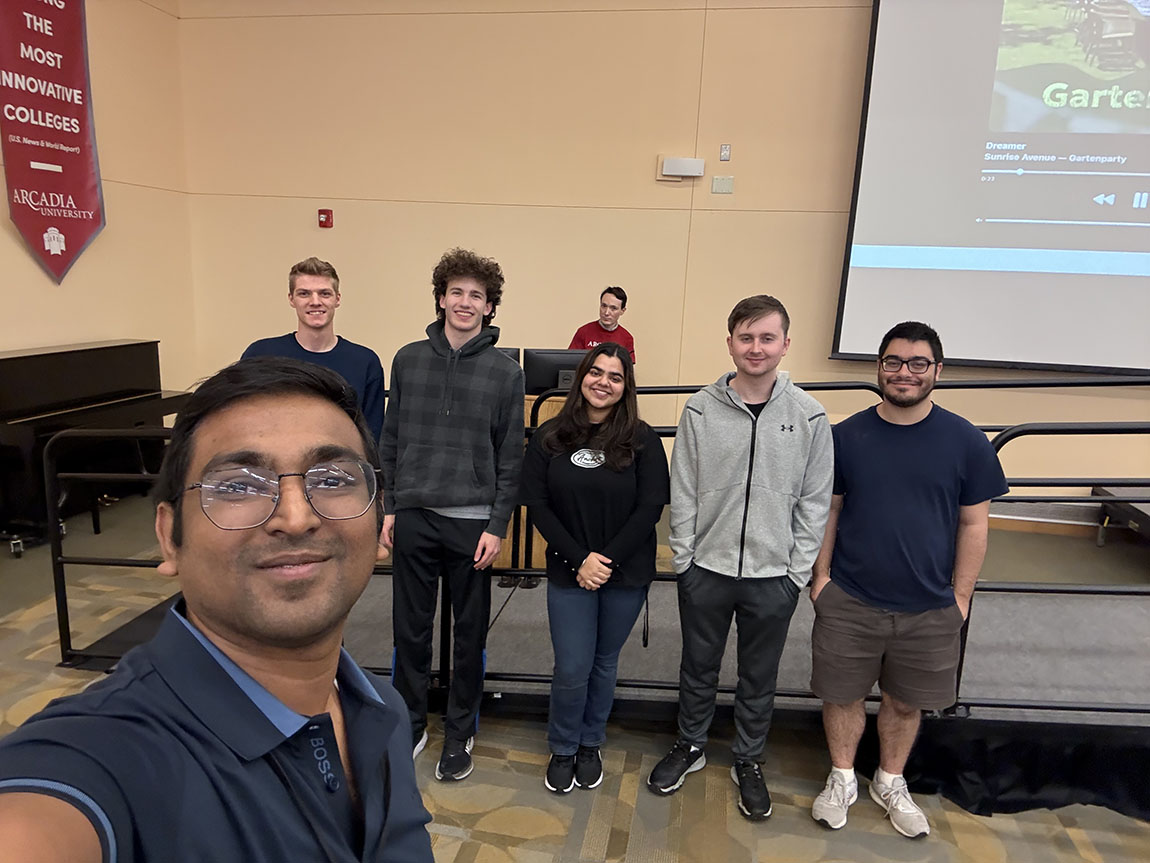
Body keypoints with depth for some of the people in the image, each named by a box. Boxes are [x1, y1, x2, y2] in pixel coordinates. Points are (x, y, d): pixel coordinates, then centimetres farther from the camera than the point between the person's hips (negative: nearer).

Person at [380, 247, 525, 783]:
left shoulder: (505, 372, -1)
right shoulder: (409, 360, 5)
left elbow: (510, 457, -2)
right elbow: (391, 439, 8)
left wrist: (497, 526, -6)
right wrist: (389, 507, 4)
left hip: (472, 522, -1)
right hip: (413, 517, 2)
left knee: (470, 634, 10)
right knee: (410, 630, 12)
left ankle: (459, 733, 29)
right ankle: (409, 725, 32)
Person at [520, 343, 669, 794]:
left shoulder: (642, 440, -5)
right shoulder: (549, 437, -2)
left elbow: (650, 507, -8)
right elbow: (537, 504, -5)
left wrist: (608, 559, -15)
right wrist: (579, 558, -14)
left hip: (626, 574, 0)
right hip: (569, 572, 0)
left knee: (604, 664, 15)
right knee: (572, 669, 2)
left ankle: (590, 745, 38)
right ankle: (562, 749, 29)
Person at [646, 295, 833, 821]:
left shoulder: (809, 416, -5)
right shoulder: (701, 410, -5)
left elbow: (815, 501, -1)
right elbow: (682, 492, -2)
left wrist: (798, 571, -4)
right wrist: (684, 559, -3)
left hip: (774, 576, 0)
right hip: (706, 568, 0)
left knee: (759, 677, 17)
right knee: (698, 667, 18)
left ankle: (748, 761, 39)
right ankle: (691, 745, 41)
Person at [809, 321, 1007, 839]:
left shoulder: (966, 442, -5)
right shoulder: (846, 436, -4)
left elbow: (974, 524, 1)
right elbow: (827, 510, 3)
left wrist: (960, 595, 0)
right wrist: (821, 574, -1)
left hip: (929, 608, 0)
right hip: (848, 602, 0)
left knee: (905, 701, 17)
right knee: (842, 695, 12)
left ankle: (890, 783, 42)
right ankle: (842, 780, 37)